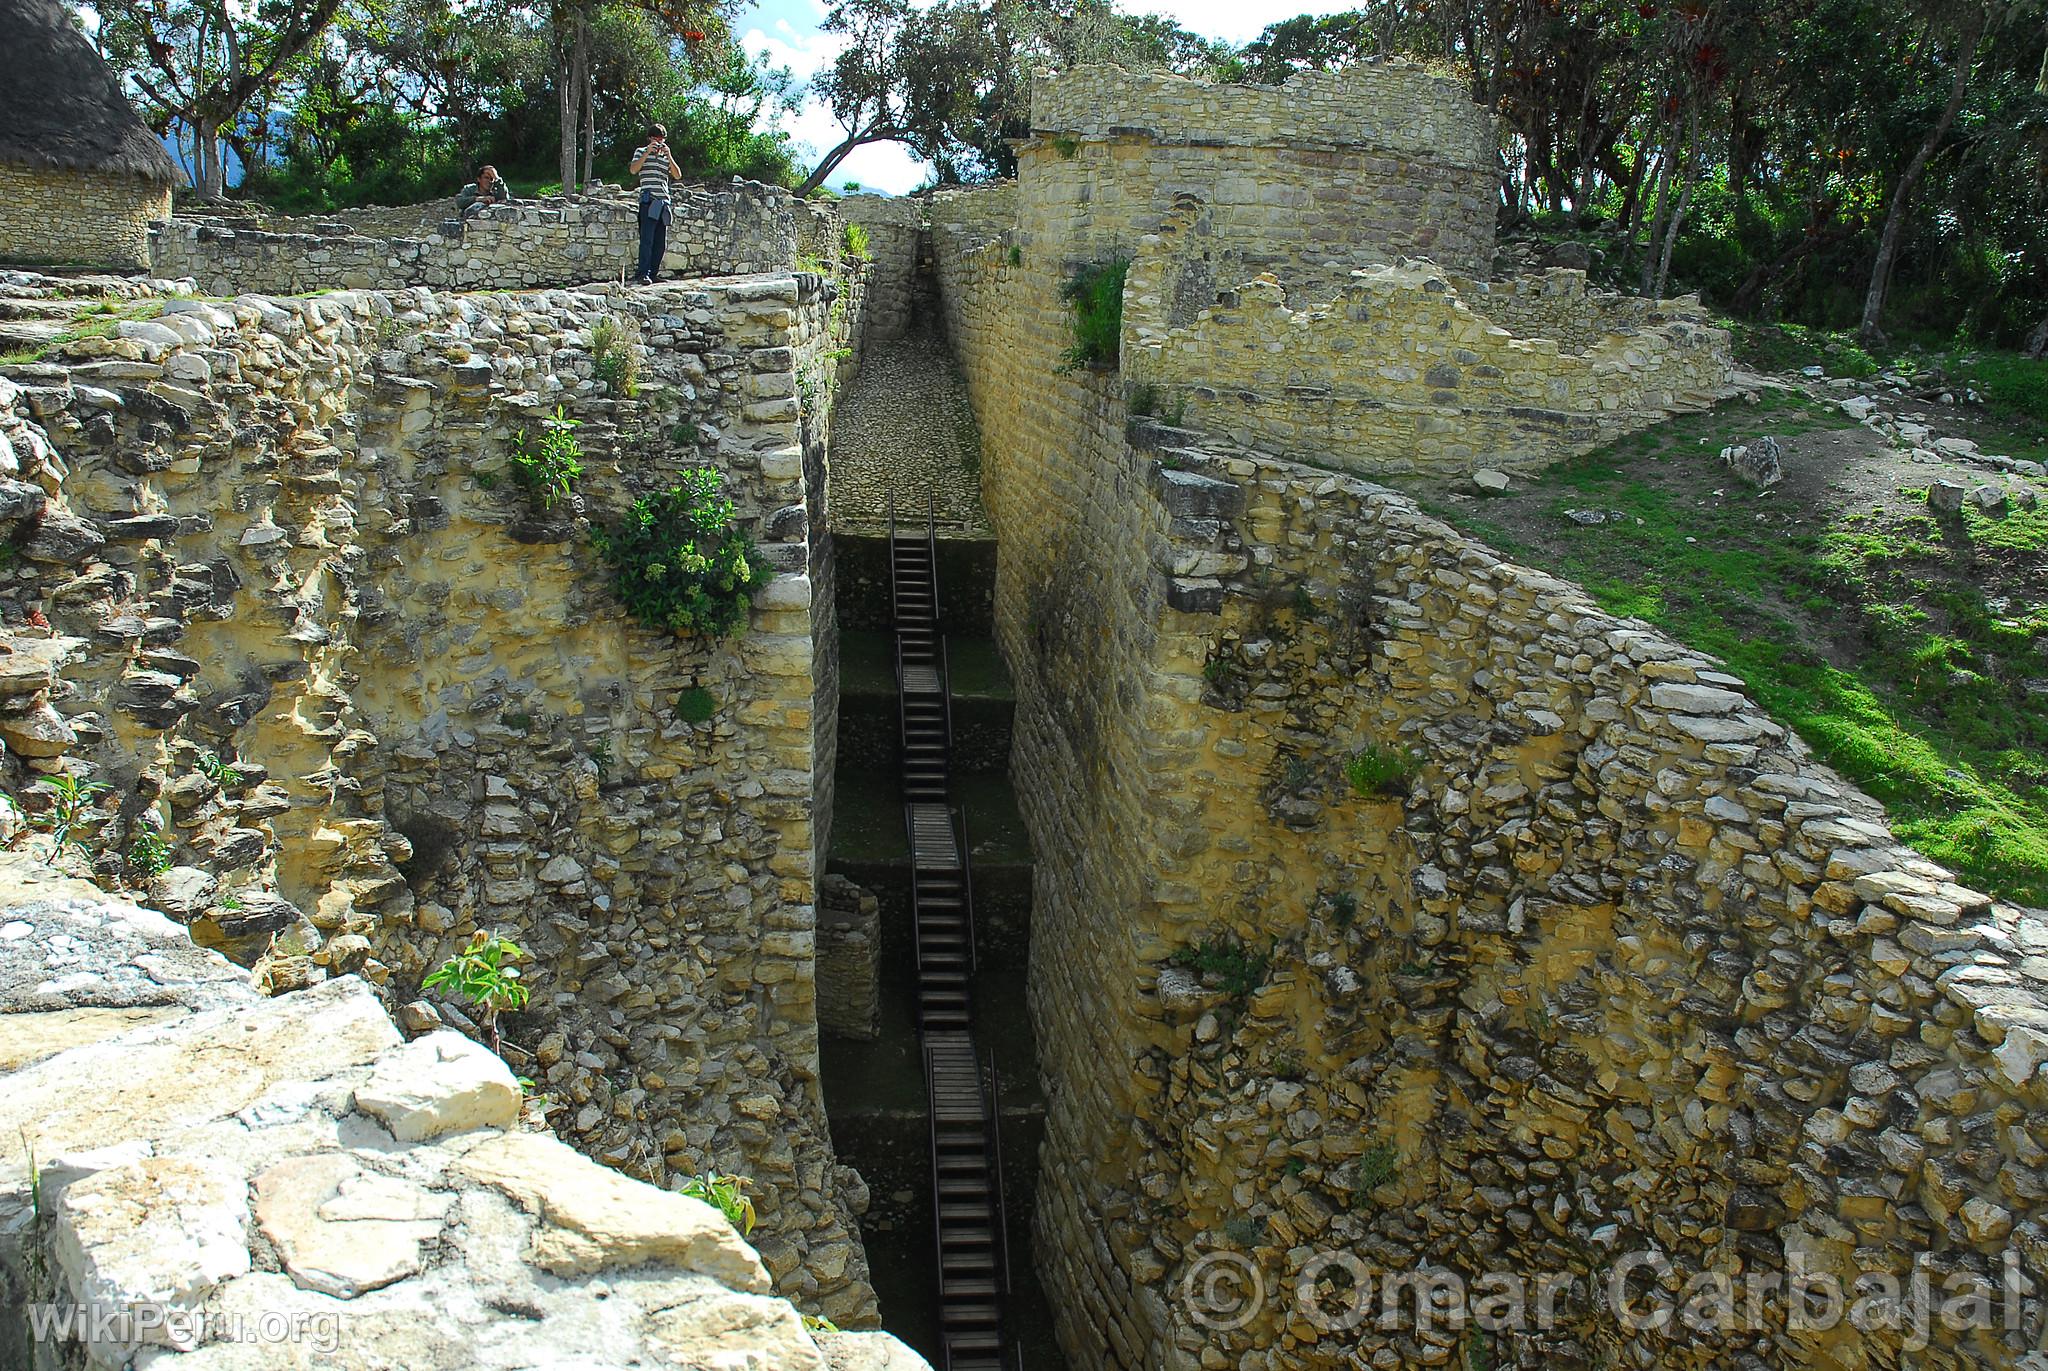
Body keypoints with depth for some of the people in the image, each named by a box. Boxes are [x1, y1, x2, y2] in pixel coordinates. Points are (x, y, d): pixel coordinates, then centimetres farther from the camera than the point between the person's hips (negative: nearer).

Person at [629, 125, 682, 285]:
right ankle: (643, 275, -19)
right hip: (649, 201, -5)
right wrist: (647, 153, -10)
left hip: (664, 203, 5)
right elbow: (633, 170, -7)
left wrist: (669, 156, -1)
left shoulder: (666, 157, 22)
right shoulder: (641, 152, 10)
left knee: (661, 243, 3)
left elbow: (677, 175, 8)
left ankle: (653, 274, 8)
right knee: (647, 239, -15)